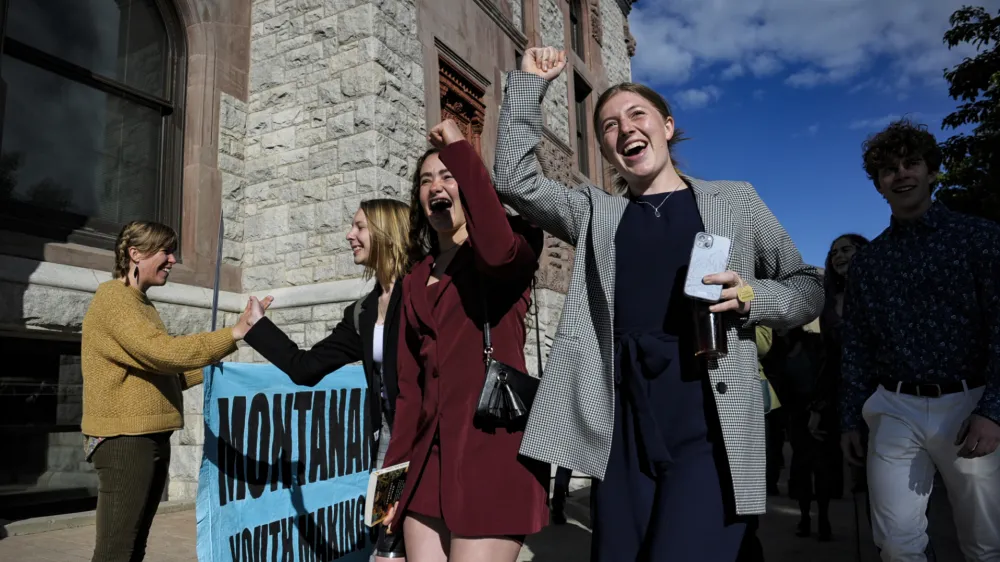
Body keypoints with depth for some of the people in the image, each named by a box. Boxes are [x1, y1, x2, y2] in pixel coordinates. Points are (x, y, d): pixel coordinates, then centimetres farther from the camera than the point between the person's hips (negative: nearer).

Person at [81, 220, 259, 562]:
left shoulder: (140, 303, 18)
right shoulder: (114, 298, -11)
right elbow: (162, 352, -25)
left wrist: (206, 369, 10)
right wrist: (234, 334, -28)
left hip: (150, 438, 10)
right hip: (125, 439, -10)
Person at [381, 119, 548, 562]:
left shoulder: (513, 245, 2)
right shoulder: (416, 281, 18)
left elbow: (498, 249, -25)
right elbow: (410, 383, 17)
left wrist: (459, 150, -15)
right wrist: (395, 468, 12)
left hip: (492, 449, -6)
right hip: (430, 454, 6)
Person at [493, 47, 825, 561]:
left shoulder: (734, 199, 11)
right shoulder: (596, 211, 14)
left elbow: (808, 288, 14)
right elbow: (514, 180, 4)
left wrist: (750, 297, -7)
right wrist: (528, 82, 7)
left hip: (710, 425, -2)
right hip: (623, 428, 3)